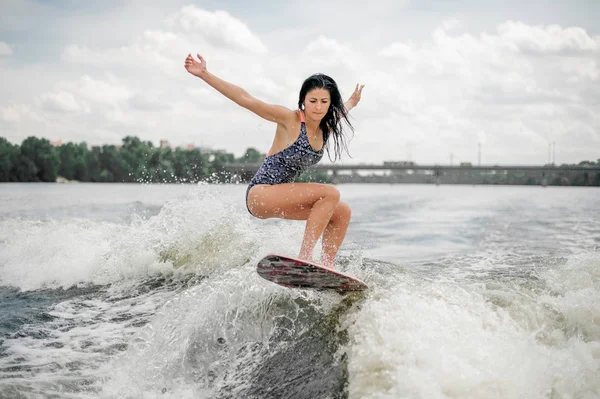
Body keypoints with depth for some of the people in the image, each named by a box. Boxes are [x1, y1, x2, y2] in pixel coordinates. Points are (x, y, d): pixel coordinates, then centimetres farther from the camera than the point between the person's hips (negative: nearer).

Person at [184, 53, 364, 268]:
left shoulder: (326, 127, 6)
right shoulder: (290, 119, -15)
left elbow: (338, 112, 32)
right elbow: (246, 100, -19)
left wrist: (351, 102, 51)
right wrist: (204, 74, -23)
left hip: (282, 198, 8)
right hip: (260, 194, -8)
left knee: (342, 212, 3)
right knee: (330, 193, -21)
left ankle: (326, 266, 6)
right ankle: (304, 257, -24)